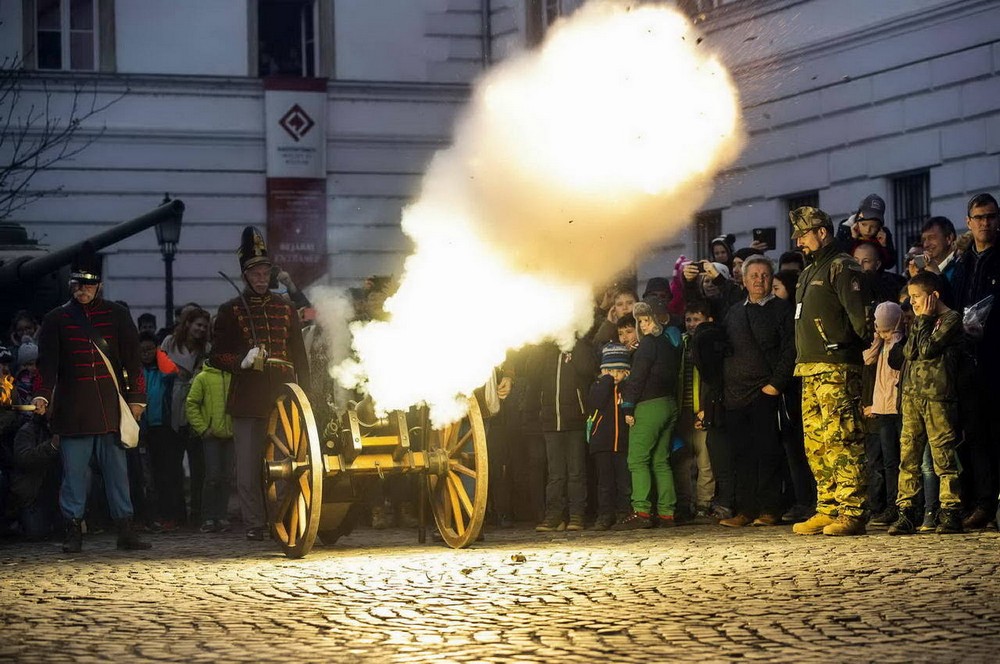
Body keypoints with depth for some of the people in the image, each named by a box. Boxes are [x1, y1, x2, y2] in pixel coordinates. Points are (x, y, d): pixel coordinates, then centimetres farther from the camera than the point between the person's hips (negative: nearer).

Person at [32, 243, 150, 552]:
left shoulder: (116, 315, 7)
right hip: (73, 410, -1)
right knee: (74, 472, 0)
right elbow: (47, 362, 0)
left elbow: (131, 358, 7)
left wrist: (136, 398, 1)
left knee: (117, 470, 4)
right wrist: (42, 395, -14)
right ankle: (73, 531, 7)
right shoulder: (56, 320, 5)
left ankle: (125, 531, 8)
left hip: (111, 409, 1)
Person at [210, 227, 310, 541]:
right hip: (248, 401, -2)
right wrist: (241, 361, -14)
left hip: (283, 397, 2)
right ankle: (254, 524, 1)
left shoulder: (285, 309, 15)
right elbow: (217, 356, 5)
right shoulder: (231, 311, 7)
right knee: (248, 466, -4)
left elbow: (299, 356, 17)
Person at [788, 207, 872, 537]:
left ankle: (851, 512, -14)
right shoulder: (809, 273, 24)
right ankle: (828, 510, 12)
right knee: (816, 443, 8)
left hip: (836, 368, -10)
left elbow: (860, 314, -15)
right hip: (809, 370, 10)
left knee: (841, 439, -13)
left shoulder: (842, 268, -5)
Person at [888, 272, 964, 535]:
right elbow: (909, 352, 11)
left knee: (943, 454, -6)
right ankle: (906, 512, 4)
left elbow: (927, 349, -13)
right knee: (908, 454, 3)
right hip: (912, 394, 7)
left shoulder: (951, 319, -3)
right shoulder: (922, 322, 21)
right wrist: (920, 322, 6)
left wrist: (924, 320, -3)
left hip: (937, 395, -7)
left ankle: (950, 513, -3)